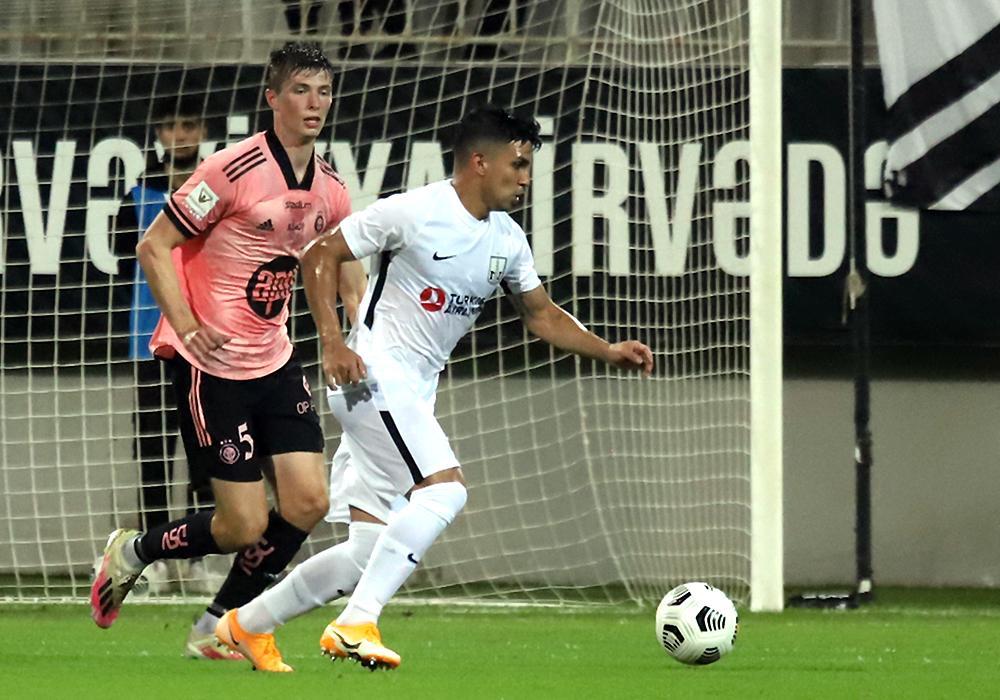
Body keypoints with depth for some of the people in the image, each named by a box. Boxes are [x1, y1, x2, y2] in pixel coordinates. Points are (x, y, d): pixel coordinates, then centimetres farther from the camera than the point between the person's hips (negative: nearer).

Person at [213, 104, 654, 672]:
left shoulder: (507, 242, 10)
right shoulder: (415, 213, -12)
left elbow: (542, 314, 20)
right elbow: (321, 256, -7)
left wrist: (608, 352, 6)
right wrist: (333, 342, -16)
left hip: (413, 396, 8)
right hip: (372, 374, -8)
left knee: (367, 551, 7)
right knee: (446, 488, -25)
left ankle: (248, 625, 21)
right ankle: (357, 624, -26)